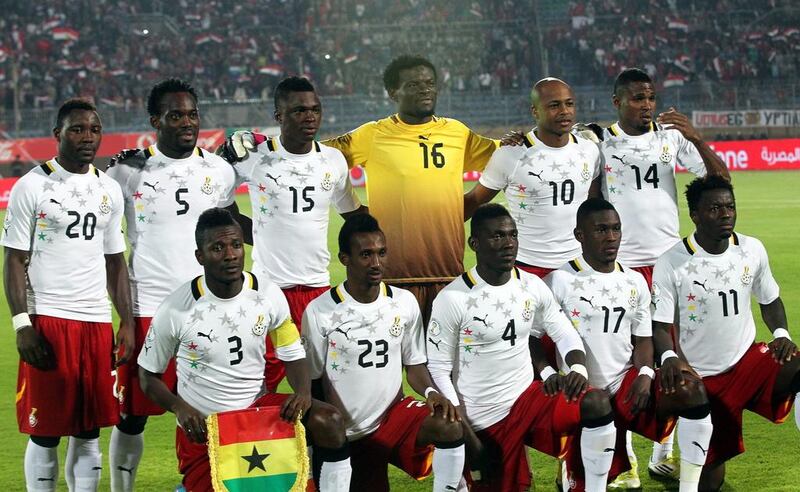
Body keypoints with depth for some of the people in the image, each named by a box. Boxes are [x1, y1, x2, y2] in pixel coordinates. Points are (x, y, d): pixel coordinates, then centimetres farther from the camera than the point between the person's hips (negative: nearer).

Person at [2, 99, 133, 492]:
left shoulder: (110, 190, 13)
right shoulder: (32, 186, -2)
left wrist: (127, 323, 8)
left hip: (97, 322, 4)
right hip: (47, 320, -4)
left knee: (89, 432, 6)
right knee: (44, 433, 0)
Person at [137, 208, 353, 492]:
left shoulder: (268, 295, -6)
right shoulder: (175, 310, -14)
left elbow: (293, 356, 5)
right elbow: (148, 375, -1)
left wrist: (303, 392, -17)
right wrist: (179, 407, -20)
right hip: (201, 424, -2)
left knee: (329, 422, -22)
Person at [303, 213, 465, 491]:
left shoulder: (404, 303, -1)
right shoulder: (320, 312, -11)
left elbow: (414, 364, 6)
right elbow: (311, 382, -4)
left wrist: (431, 392, -16)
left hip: (395, 414, 2)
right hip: (349, 434, -2)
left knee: (450, 428, -27)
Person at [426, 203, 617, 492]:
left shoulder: (532, 287, 0)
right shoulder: (452, 299, -14)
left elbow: (564, 334, 10)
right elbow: (438, 370, -10)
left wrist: (578, 369, -15)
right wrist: (467, 435, -15)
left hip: (528, 397, 4)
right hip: (485, 420, -4)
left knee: (598, 404, -20)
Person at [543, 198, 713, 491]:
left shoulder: (635, 282, 11)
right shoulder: (560, 282, -6)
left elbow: (643, 339, 14)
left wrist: (645, 373, -6)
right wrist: (549, 373, -21)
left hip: (627, 384, 4)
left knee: (692, 391, -24)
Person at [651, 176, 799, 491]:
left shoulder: (752, 250, -2)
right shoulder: (671, 264, -13)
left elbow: (769, 300, 13)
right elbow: (661, 326, -9)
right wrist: (668, 356, -30)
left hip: (748, 359, 3)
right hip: (702, 377, -3)